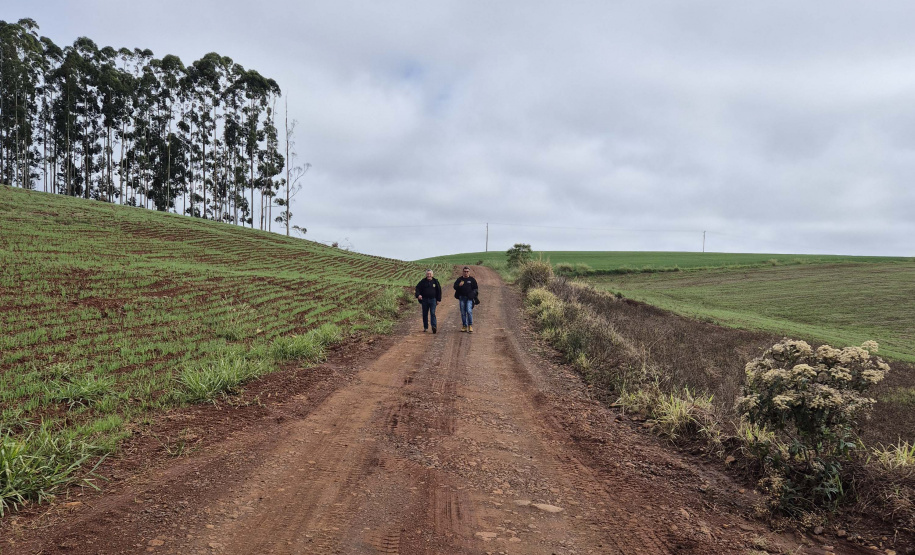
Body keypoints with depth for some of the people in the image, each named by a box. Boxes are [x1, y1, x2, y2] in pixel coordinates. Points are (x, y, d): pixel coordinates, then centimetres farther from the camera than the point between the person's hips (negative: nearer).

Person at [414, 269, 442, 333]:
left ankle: (434, 326, -15)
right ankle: (425, 328, 15)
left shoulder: (435, 281, 4)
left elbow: (439, 291, 9)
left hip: (433, 300, -1)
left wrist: (438, 299, 5)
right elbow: (417, 288, 3)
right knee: (425, 314, 7)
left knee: (432, 313, -12)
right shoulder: (422, 281, 3)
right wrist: (418, 295, -17)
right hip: (424, 300, 1)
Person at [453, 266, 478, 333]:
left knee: (469, 311, -15)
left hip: (469, 298, -2)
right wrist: (459, 285, -20)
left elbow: (476, 288, 10)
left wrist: (473, 293, -5)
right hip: (462, 297, 2)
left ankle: (470, 326, -9)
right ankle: (464, 326, 13)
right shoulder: (459, 279, 9)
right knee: (463, 312, 5)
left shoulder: (472, 279, 6)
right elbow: (455, 287, 0)